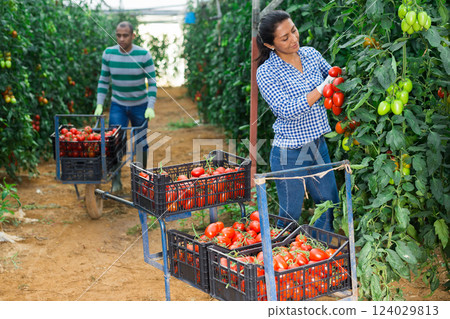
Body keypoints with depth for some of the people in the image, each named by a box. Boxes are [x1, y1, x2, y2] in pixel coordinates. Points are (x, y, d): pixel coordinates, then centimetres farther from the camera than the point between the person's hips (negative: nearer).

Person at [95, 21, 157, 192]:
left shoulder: (144, 55, -13)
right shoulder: (108, 53, -6)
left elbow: (152, 83, -11)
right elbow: (103, 80, 2)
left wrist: (151, 107, -19)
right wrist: (99, 104, -5)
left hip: (140, 106, -1)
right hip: (117, 105, 1)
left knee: (141, 144, 8)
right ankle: (116, 181, -5)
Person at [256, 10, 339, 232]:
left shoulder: (310, 54, 0)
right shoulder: (266, 73, -16)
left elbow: (333, 77, 15)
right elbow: (288, 110, -24)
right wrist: (322, 89, -27)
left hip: (319, 147, 6)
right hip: (289, 155, -6)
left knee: (330, 207, 16)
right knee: (290, 216, 8)